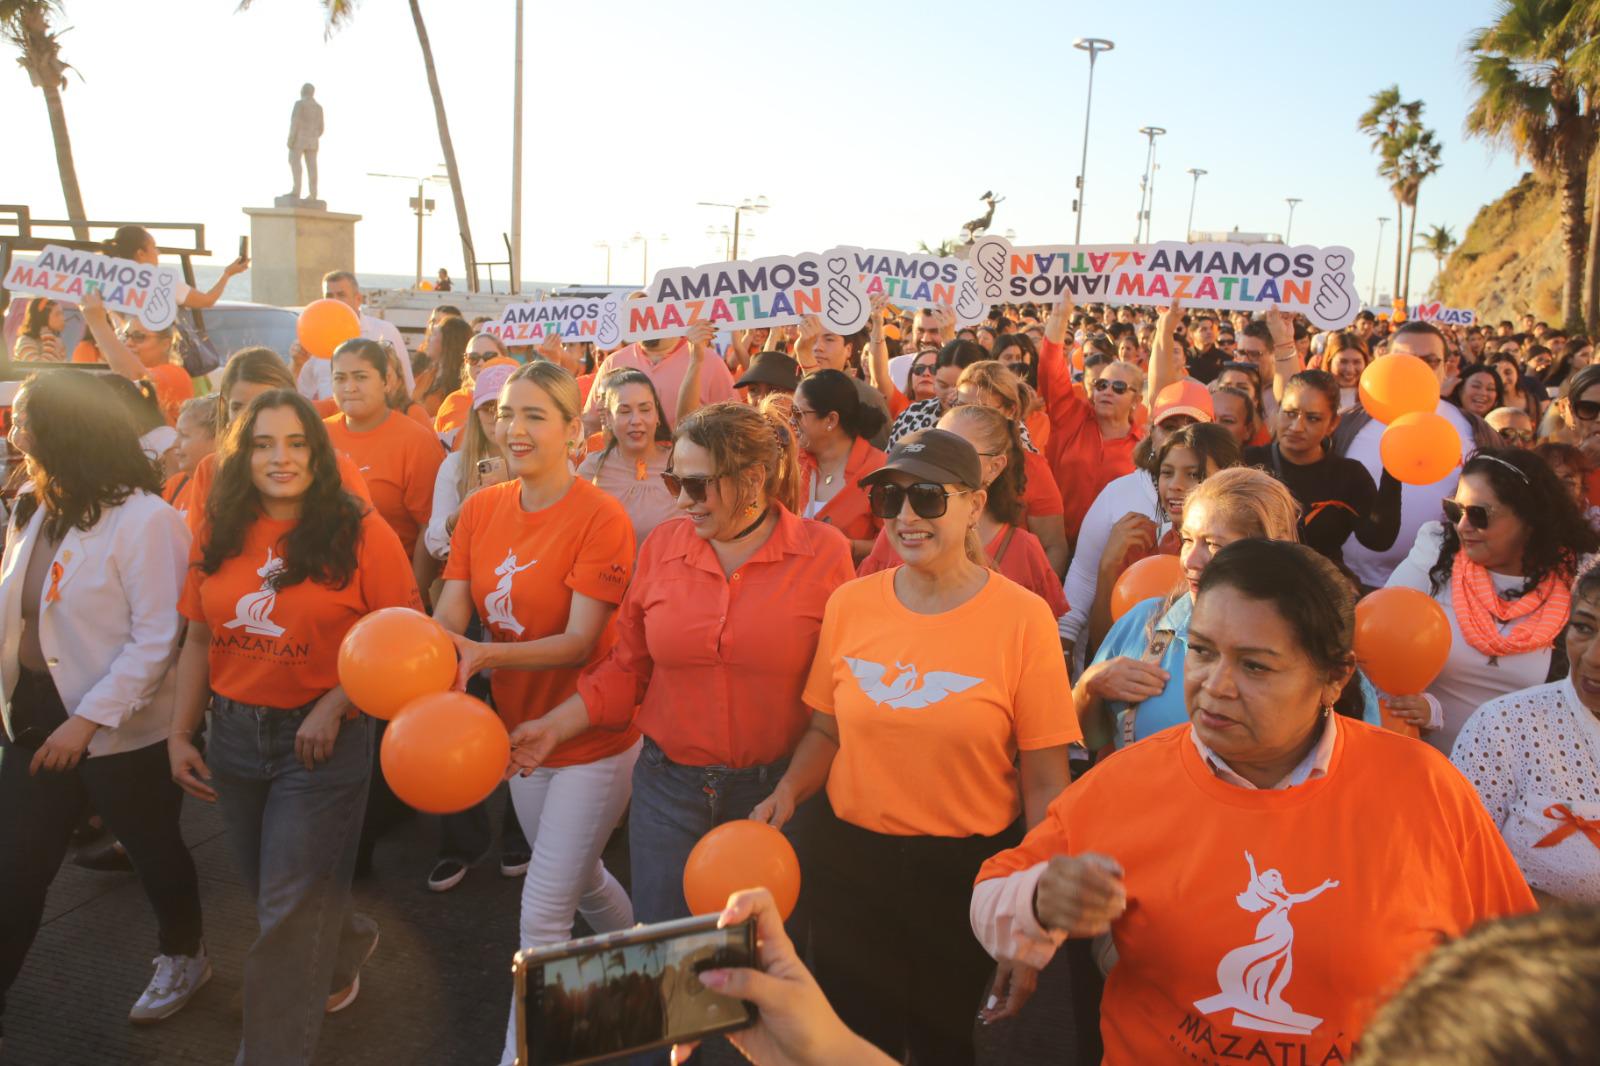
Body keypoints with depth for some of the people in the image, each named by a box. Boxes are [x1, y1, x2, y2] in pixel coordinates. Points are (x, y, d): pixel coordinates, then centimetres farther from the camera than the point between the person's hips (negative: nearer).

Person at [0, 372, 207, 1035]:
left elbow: (157, 639, -20)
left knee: (153, 851, 15)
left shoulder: (145, 520, -17)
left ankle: (184, 956, 40)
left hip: (123, 732, -6)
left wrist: (88, 719, -22)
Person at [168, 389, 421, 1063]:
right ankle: (349, 942, 52)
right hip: (233, 735, 6)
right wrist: (180, 734, 6)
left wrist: (334, 705, -19)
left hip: (322, 739, -5)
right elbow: (199, 639, 8)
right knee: (267, 888, 23)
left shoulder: (360, 533, -13)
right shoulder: (218, 535, 2)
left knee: (290, 914, 2)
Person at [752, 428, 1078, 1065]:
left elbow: (1044, 783, -9)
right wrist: (788, 791, -9)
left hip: (967, 871, -3)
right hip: (851, 862, 3)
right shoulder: (849, 605, -3)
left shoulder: (1022, 617, -12)